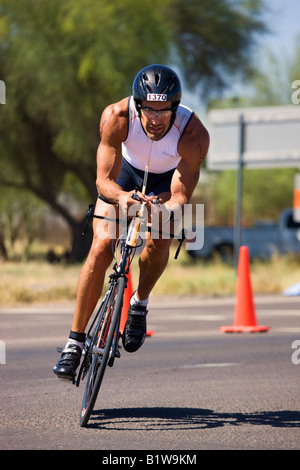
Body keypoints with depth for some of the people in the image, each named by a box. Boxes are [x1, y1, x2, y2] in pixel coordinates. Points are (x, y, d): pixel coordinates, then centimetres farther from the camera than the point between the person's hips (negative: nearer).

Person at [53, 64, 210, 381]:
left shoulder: (194, 135, -36)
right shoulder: (116, 117, -35)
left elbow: (181, 197, -33)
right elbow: (104, 180, -33)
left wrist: (166, 210, -56)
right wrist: (122, 197, -55)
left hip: (168, 180, 0)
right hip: (124, 173, 0)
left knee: (158, 244, -25)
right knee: (101, 247, -18)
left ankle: (140, 303, 7)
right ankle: (75, 342, -11)